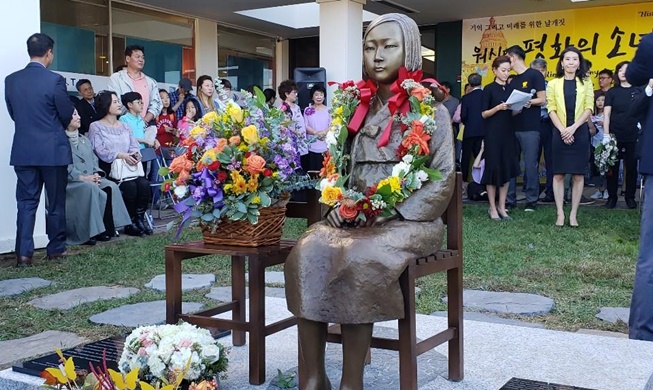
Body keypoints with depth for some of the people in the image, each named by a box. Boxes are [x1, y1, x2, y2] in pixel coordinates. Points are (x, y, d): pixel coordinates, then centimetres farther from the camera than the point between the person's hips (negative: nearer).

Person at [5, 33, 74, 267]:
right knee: (56, 203, 9)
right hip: (53, 150, -4)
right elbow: (68, 115, -4)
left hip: (23, 151, 4)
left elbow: (13, 114, 10)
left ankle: (23, 253, 2)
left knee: (26, 203, 7)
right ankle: (56, 249, 17)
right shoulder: (55, 80, -12)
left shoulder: (11, 80, 2)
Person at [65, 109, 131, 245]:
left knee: (111, 187, -20)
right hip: (70, 182, -7)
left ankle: (107, 229, -20)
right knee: (90, 188, -35)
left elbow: (94, 160, 20)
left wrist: (96, 174, -1)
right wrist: (83, 178, -20)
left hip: (91, 179, 7)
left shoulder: (84, 139, 24)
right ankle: (86, 233, -30)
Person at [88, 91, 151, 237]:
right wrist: (121, 155, -23)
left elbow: (135, 146, 11)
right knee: (130, 186, -29)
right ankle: (130, 223, -15)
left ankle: (140, 218, -11)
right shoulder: (96, 127, 2)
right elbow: (99, 150, -11)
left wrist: (136, 154, -14)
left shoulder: (125, 126, 20)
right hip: (108, 169, -5)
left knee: (144, 184, -24)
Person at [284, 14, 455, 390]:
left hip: (409, 219, -4)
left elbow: (444, 178, -6)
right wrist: (341, 205, -2)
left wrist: (390, 212, -16)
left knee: (359, 259, -34)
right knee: (307, 254, -25)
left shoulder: (429, 108, 1)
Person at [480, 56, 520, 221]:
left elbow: (513, 113, 17)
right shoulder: (489, 89, -3)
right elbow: (484, 114, -6)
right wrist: (498, 108, -22)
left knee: (507, 168, 5)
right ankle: (493, 208, 5)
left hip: (508, 132, 5)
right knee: (493, 168, -3)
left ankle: (502, 206, 13)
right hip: (493, 133, -5)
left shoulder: (511, 88, 12)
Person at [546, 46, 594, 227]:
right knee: (558, 174, -2)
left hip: (580, 132, 0)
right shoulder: (553, 84, 8)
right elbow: (551, 109, 1)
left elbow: (589, 108, 1)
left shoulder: (586, 83, 8)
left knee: (578, 175, 0)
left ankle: (573, 214, 5)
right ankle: (560, 213, 3)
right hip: (559, 132, 0)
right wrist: (562, 130, -12)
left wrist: (573, 128, -12)